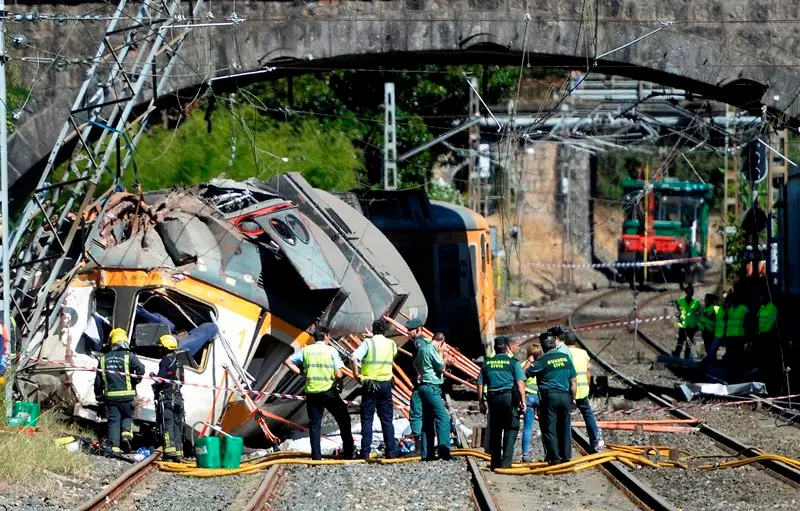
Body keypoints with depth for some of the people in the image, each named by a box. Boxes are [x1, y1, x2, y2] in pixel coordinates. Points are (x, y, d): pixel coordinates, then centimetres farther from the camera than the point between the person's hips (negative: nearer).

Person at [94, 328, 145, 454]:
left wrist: (98, 396, 20)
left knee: (113, 421, 5)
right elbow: (140, 369, -16)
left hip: (110, 395, 2)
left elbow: (98, 379, 12)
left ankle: (114, 445, -4)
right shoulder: (128, 356, -3)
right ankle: (126, 432, -12)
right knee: (127, 416, 15)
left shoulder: (104, 358, 9)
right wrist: (135, 381, 1)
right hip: (126, 395, -2)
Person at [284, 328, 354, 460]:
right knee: (343, 420, 12)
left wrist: (300, 372, 8)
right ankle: (348, 451, 14)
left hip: (311, 392, 3)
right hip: (328, 391, -2)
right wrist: (339, 382, 11)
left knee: (314, 424, 7)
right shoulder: (331, 351, -2)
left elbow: (287, 362, 4)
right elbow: (338, 375, -8)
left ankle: (316, 456, 3)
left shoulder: (306, 350, 6)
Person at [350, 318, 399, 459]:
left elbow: (353, 358, -22)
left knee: (367, 419, 1)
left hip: (370, 385, -3)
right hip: (386, 384, 3)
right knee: (387, 419, 10)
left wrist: (356, 374, -10)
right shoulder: (391, 344, 4)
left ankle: (365, 452, -2)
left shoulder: (368, 343, -8)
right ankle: (391, 451, 8)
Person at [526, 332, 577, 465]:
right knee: (564, 427, 11)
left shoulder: (543, 361, -7)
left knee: (549, 428, 2)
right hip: (565, 396, 4)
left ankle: (554, 457, -1)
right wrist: (572, 399, 16)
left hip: (549, 396, -4)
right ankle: (566, 455, 13)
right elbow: (573, 382, 8)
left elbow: (525, 374, -1)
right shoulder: (565, 358, 6)